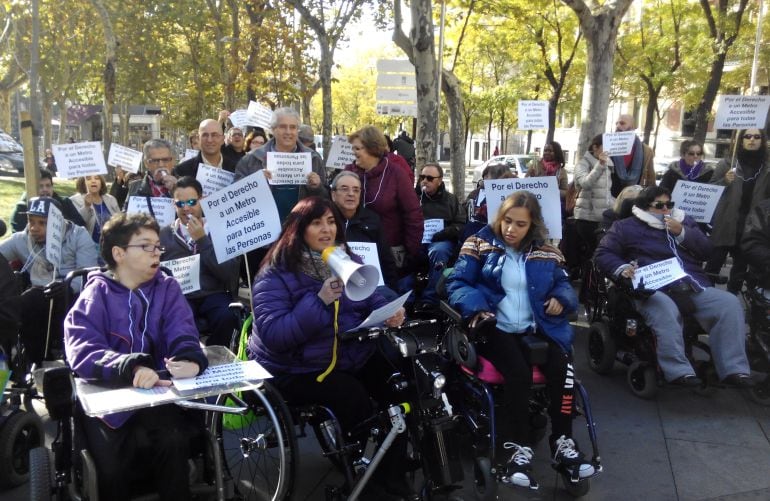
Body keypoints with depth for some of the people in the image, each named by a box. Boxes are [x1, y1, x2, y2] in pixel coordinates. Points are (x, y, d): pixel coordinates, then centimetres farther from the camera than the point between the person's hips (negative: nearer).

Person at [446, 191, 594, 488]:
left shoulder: (546, 253, 12)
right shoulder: (480, 245, 3)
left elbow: (564, 285, 18)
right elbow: (457, 282, -5)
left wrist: (560, 299, -7)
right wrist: (475, 308, -24)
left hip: (537, 328, 4)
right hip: (497, 327, -3)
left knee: (562, 368, -24)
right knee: (519, 374, -30)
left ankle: (562, 442, -10)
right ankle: (519, 448, -19)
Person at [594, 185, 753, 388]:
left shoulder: (685, 221, 27)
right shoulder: (626, 227, 15)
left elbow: (707, 251, 18)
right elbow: (603, 253, 8)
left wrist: (682, 233, 3)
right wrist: (621, 268, -11)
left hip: (696, 288, 4)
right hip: (654, 291, -4)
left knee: (729, 303, -21)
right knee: (665, 311, -39)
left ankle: (733, 369, -18)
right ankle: (679, 372, -39)